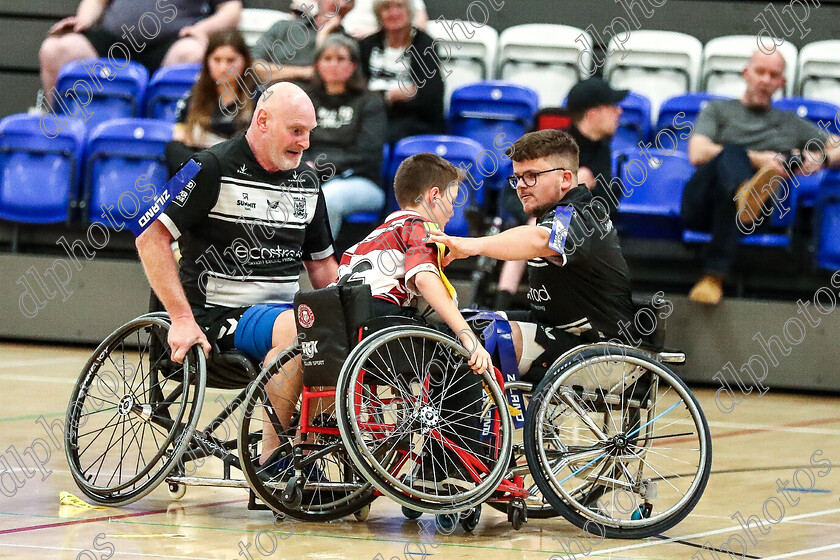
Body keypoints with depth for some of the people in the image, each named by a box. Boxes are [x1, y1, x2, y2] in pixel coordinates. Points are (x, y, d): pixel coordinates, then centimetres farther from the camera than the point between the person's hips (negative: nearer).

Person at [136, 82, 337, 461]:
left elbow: (321, 263, 22)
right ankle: (272, 458, -25)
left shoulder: (306, 182, 15)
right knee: (296, 328, -35)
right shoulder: (213, 168, -7)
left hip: (284, 309, 7)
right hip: (223, 315, -7)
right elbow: (150, 237, -12)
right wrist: (182, 319, -19)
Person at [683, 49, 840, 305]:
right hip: (702, 206, -1)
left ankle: (714, 276, -49)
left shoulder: (791, 124, 33)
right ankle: (745, 193, -69)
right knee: (732, 152, -33)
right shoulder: (718, 111, 25)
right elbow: (698, 154, 4)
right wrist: (756, 159, -8)